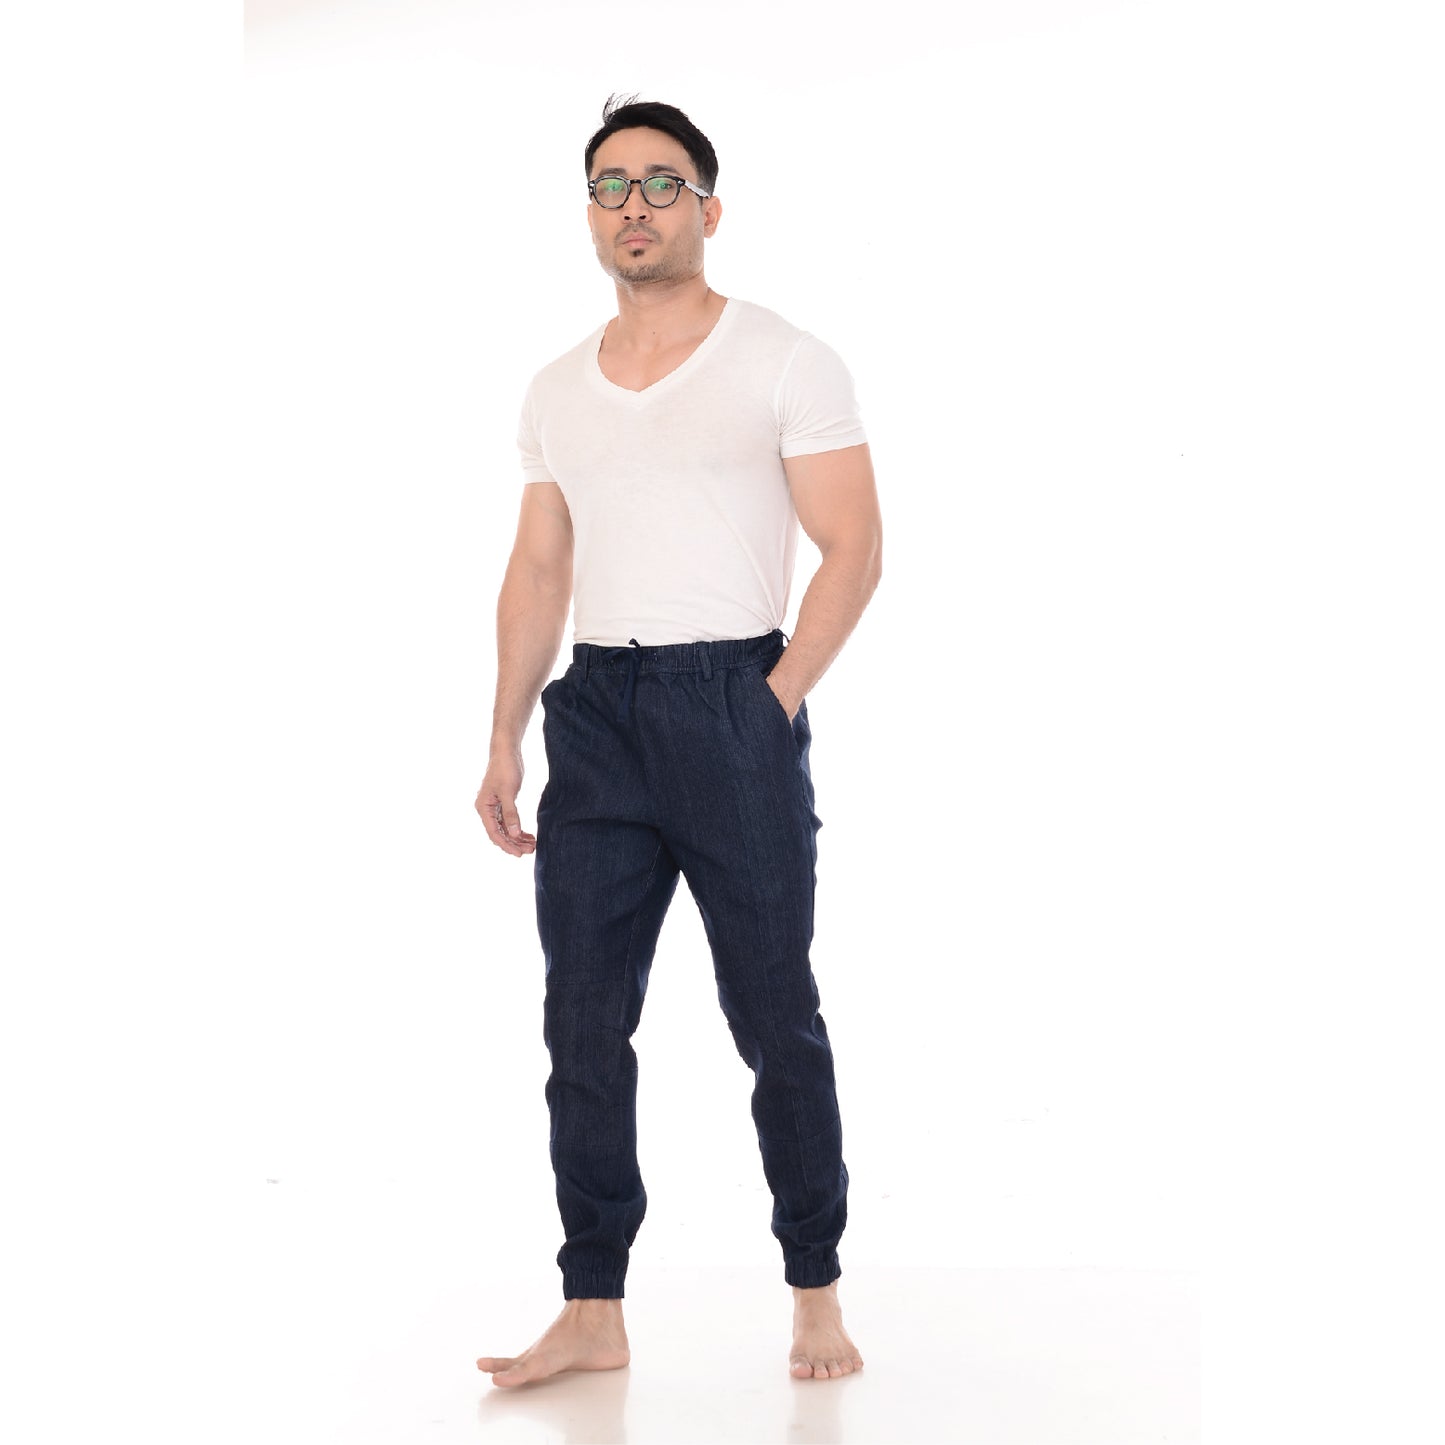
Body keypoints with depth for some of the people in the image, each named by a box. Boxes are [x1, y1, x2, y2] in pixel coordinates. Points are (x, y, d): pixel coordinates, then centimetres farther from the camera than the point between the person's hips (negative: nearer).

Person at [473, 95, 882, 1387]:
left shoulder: (788, 363, -1)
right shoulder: (557, 390, 14)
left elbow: (854, 549, -5)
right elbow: (539, 571, 15)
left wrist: (774, 704, -10)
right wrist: (505, 739, 9)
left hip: (734, 702, -5)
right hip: (593, 714, 5)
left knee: (775, 1018, 1)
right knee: (583, 1019, 3)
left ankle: (817, 1294, 16)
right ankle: (593, 1313, 11)